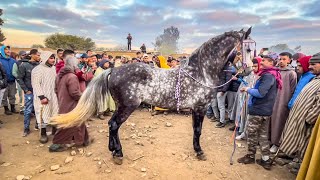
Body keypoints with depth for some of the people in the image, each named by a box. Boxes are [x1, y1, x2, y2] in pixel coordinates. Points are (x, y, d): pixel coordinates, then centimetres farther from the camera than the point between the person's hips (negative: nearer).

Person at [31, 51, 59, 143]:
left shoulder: (53, 68, 8)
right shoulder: (38, 69, -10)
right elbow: (36, 84, -15)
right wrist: (41, 96, -20)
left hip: (54, 96, 6)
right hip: (43, 97, -6)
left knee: (55, 114, 12)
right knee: (43, 115, 1)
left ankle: (55, 129, 29)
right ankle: (43, 134, 15)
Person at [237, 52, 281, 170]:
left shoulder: (268, 76, -19)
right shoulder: (272, 75, 12)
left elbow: (260, 93, -27)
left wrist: (248, 89, -13)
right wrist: (250, 90, 6)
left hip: (258, 110, -9)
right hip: (265, 110, 9)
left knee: (251, 134, 7)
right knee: (263, 134, 15)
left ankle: (251, 156, 23)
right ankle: (266, 160, 22)